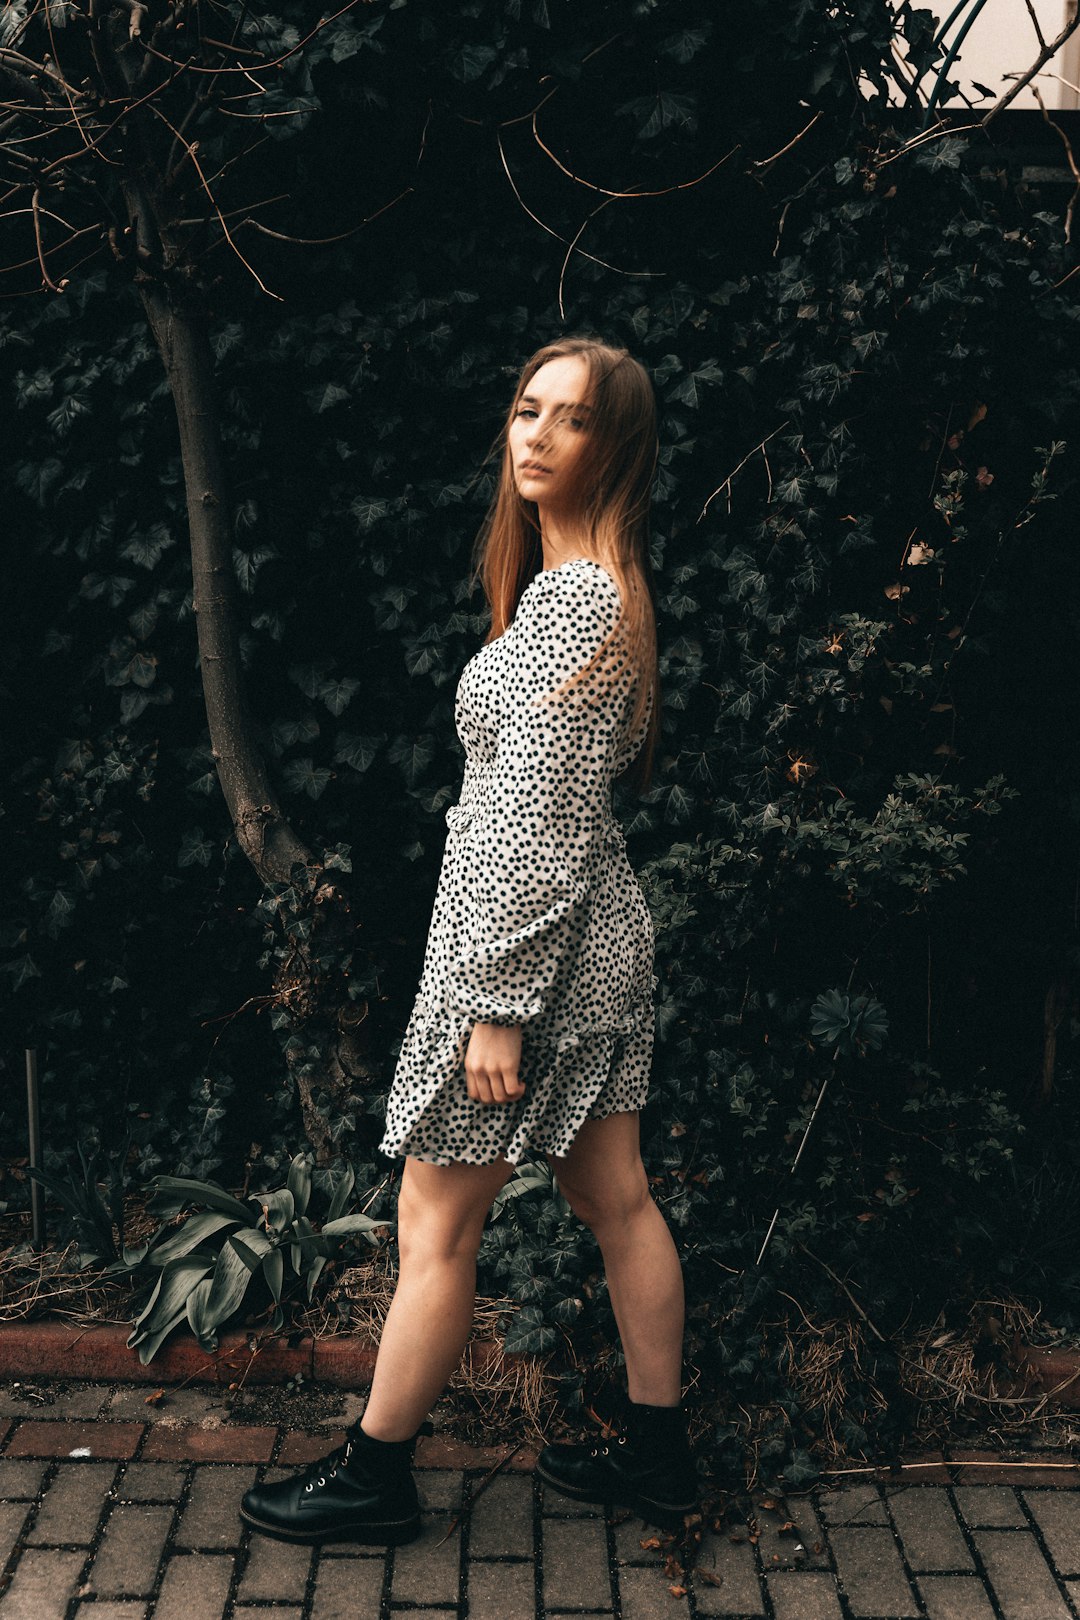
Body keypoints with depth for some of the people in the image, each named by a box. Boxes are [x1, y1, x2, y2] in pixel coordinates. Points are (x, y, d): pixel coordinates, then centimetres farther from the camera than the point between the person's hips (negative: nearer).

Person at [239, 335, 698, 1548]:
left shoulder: (568, 596, -19)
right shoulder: (599, 585, 12)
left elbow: (546, 825, -22)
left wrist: (498, 1003, -20)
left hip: (528, 939, -10)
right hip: (596, 940, 10)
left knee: (433, 1224, 4)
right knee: (616, 1199, 16)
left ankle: (374, 1472, 19)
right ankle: (657, 1452, 29)